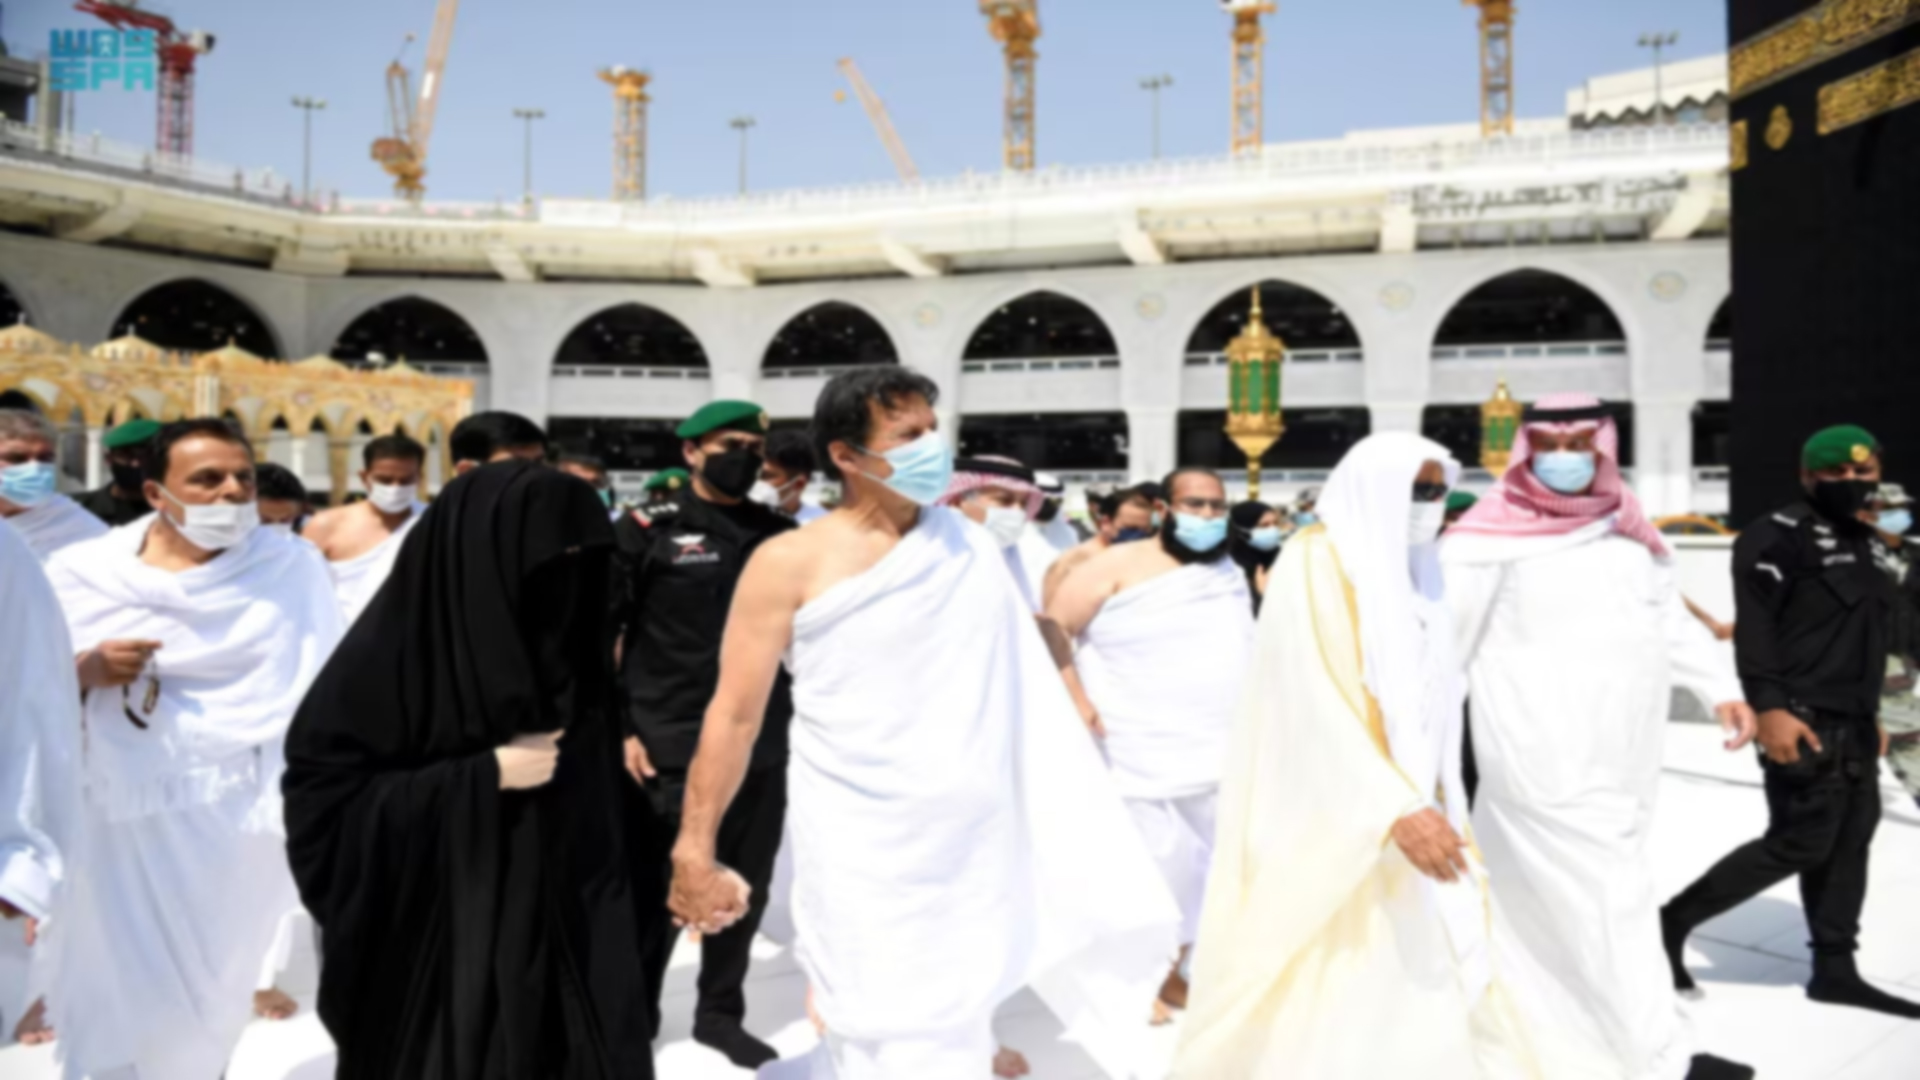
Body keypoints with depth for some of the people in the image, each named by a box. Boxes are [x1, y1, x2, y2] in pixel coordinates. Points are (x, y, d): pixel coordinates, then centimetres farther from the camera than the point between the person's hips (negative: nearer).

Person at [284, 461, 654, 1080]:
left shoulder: (565, 652, 4)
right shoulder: (393, 652, -11)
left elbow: (599, 808, 9)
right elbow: (322, 792, -14)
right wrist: (486, 775, -17)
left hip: (560, 934, 5)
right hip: (432, 947, -4)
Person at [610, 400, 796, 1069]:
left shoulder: (781, 535, 7)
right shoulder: (645, 531, -2)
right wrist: (615, 730, -8)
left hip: (761, 750, 3)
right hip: (668, 752, -3)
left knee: (745, 892, 13)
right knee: (656, 894, 9)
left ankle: (721, 1014, 33)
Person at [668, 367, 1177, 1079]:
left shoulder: (973, 549, 5)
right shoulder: (791, 564, -8)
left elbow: (1025, 693, 10)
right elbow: (734, 716, -4)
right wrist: (695, 851, -5)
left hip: (978, 845, 4)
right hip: (863, 856, -4)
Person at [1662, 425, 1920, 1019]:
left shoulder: (1858, 543, 19)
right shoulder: (1780, 534, -10)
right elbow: (1753, 626, -19)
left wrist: (1869, 717, 22)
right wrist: (1769, 706, -26)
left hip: (1850, 725, 9)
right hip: (1801, 722, -9)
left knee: (1848, 843, 9)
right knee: (1799, 844, -9)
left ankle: (1834, 968, 18)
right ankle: (1675, 919, 1)